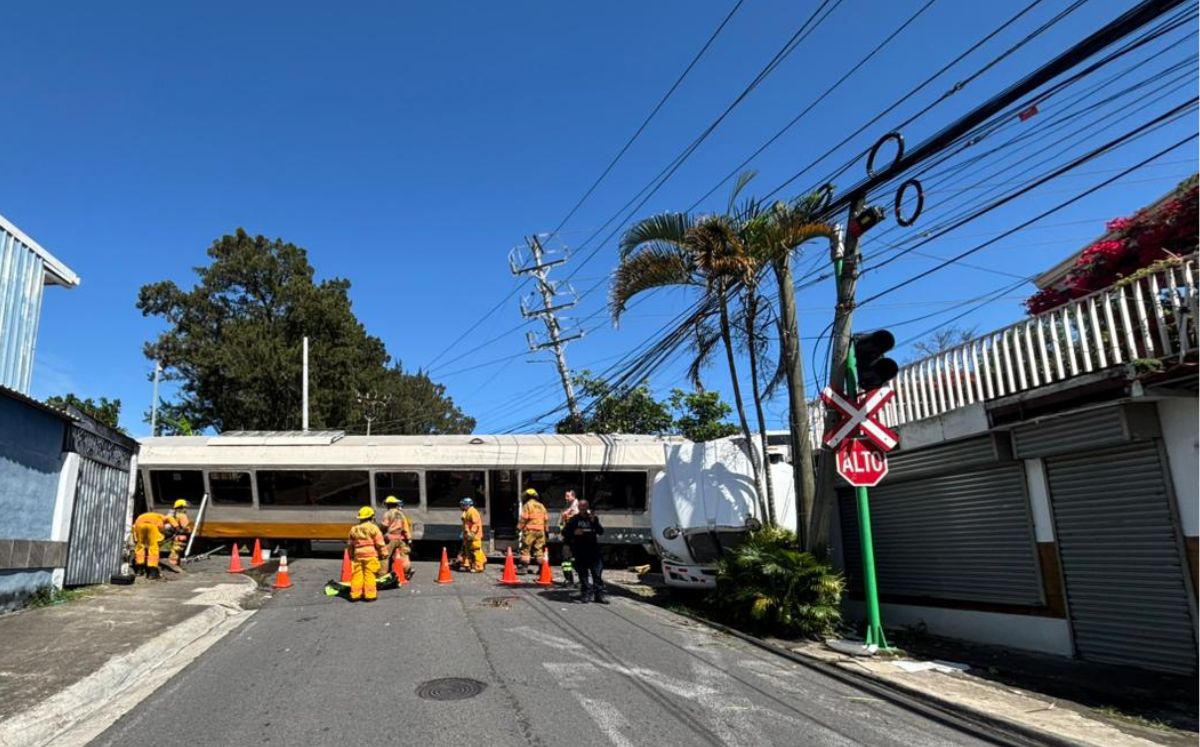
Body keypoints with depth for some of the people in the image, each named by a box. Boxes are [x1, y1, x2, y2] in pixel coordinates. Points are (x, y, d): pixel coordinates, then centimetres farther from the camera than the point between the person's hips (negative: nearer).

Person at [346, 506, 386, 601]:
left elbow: (350, 544, 17)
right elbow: (379, 543, -5)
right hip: (371, 554, -4)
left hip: (357, 554, 4)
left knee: (357, 574, 9)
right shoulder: (373, 527, -4)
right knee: (369, 575, -2)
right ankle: (369, 595, -2)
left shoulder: (354, 529, 11)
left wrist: (351, 555, 27)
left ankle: (355, 594, 12)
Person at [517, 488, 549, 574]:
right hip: (540, 530, 5)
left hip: (530, 529, -5)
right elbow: (546, 518, 16)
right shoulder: (541, 506, 15)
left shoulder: (527, 505, -2)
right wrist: (546, 529, 23)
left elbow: (523, 518, -9)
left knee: (525, 548, -2)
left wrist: (519, 527, -3)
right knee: (539, 549, 10)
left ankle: (524, 567, -7)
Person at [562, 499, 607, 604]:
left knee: (597, 572, -3)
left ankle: (599, 593, 2)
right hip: (579, 551, -1)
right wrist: (574, 533, -13)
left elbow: (601, 531, -1)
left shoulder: (594, 518, 8)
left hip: (593, 549, 1)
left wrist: (594, 522, -14)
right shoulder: (574, 520, 3)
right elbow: (564, 532, 4)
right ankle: (586, 594, 10)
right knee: (583, 573, 2)